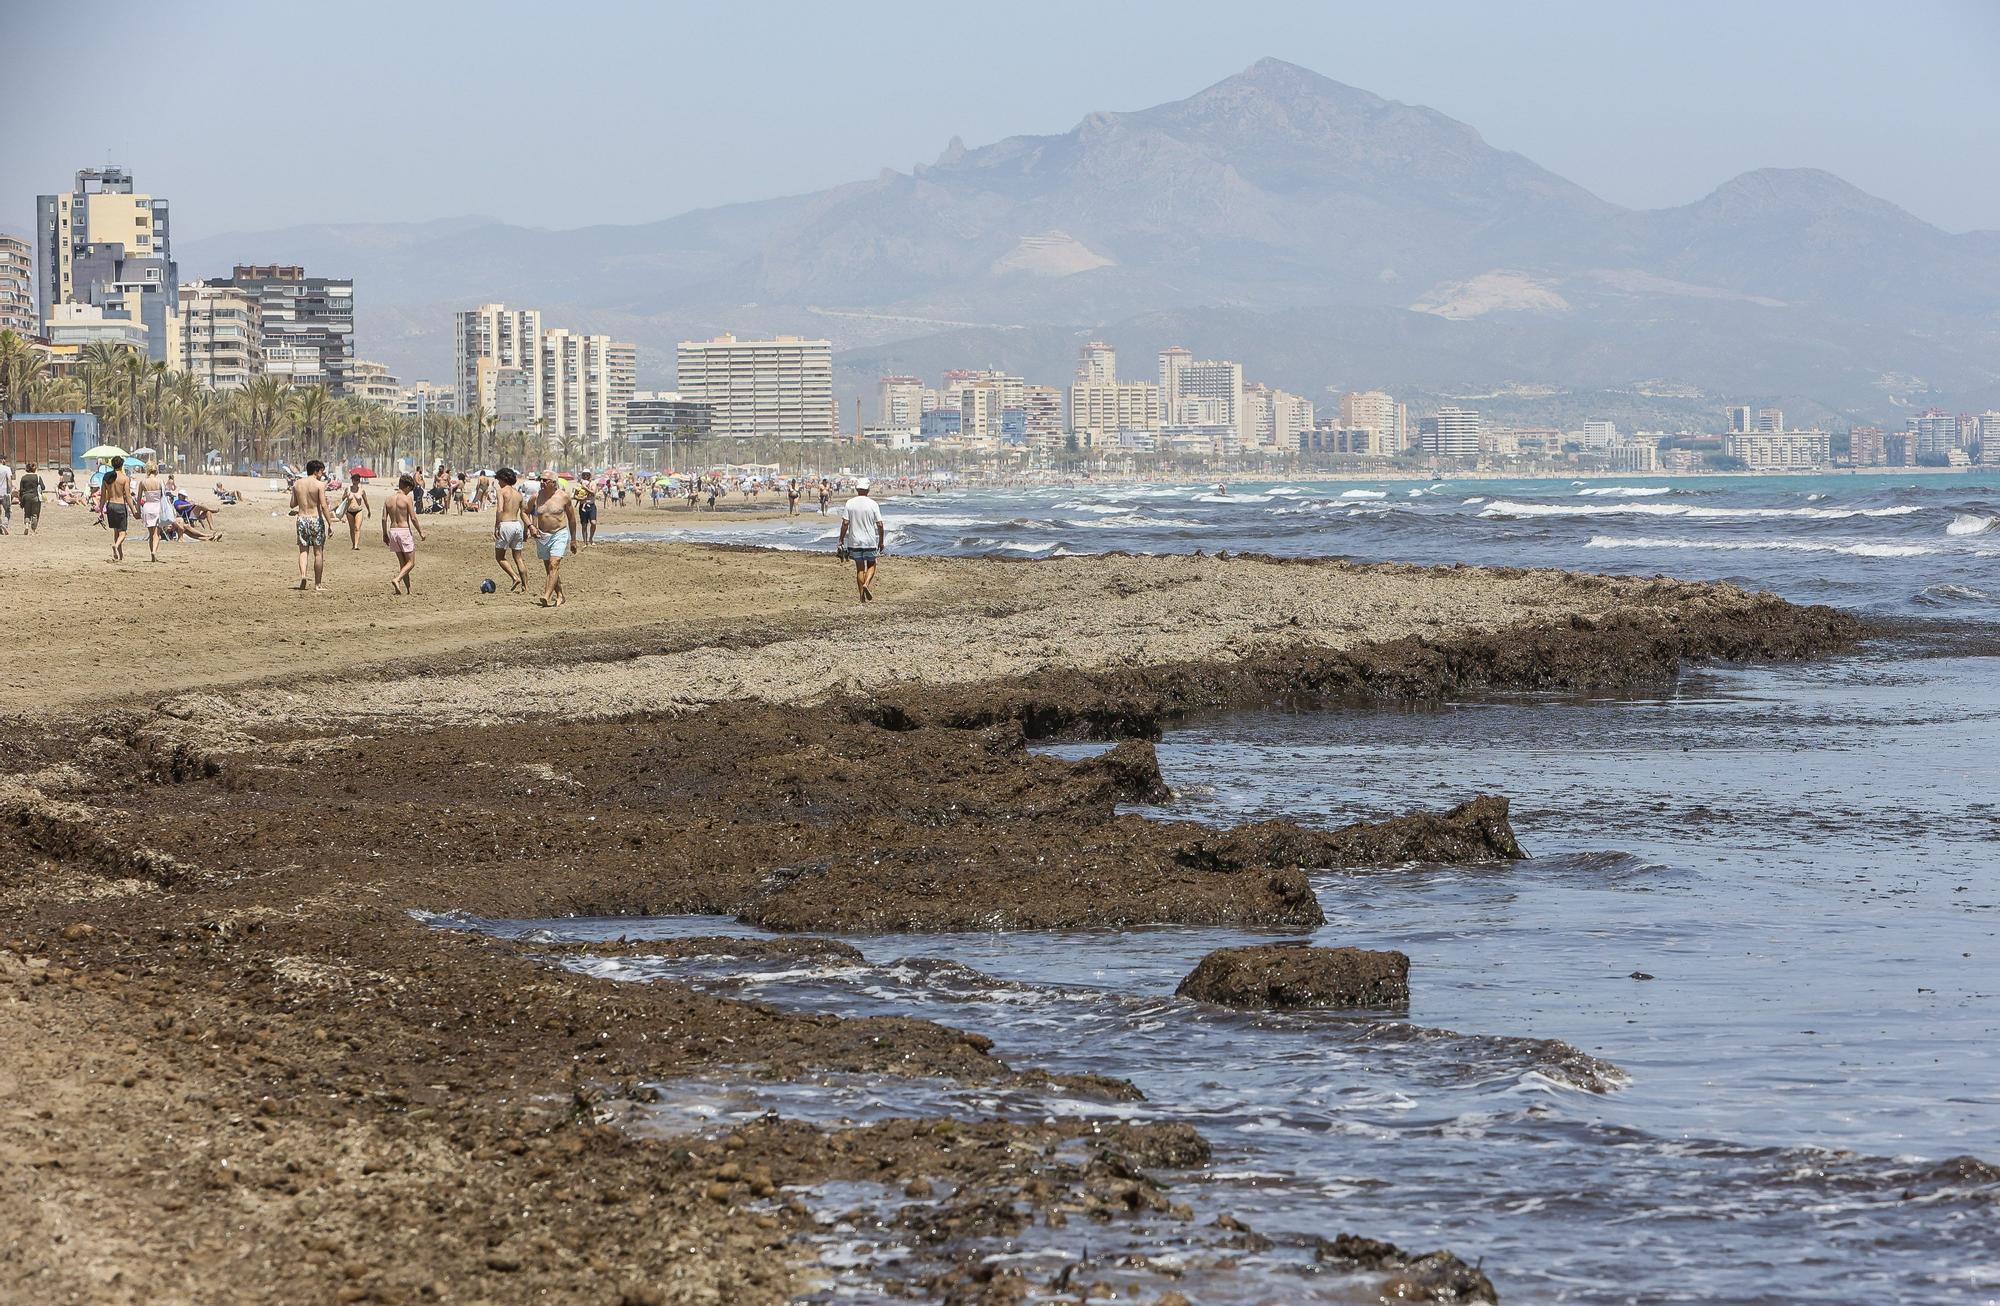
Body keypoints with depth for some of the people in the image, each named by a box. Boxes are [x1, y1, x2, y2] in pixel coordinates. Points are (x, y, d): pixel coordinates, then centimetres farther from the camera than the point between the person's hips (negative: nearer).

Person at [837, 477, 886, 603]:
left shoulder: (850, 503, -5)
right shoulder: (873, 505, -6)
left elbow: (845, 523, -8)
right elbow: (880, 525, -5)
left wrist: (841, 540, 0)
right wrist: (881, 541, 6)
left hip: (854, 541, 1)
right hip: (870, 541, -1)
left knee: (859, 567, 9)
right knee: (871, 565, 15)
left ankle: (862, 596, 10)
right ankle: (866, 584, -11)